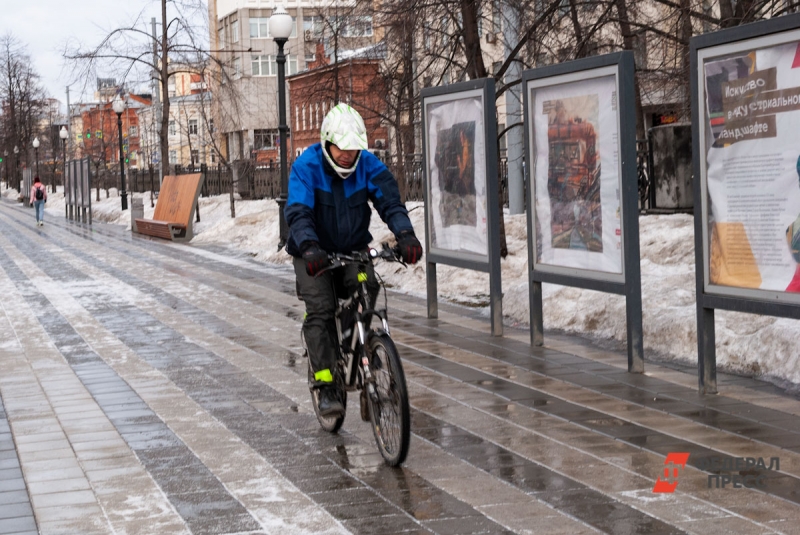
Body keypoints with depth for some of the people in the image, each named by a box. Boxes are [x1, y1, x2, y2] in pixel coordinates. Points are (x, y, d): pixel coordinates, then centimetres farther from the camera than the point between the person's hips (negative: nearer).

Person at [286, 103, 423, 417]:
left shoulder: (368, 166, -11)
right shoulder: (306, 167, -19)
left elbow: (390, 202, -22)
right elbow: (298, 213, -30)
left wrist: (405, 236, -41)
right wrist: (309, 248, -49)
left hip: (353, 249, 2)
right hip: (315, 254, -2)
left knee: (367, 285, -26)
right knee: (320, 310, -18)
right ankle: (326, 387, -13)